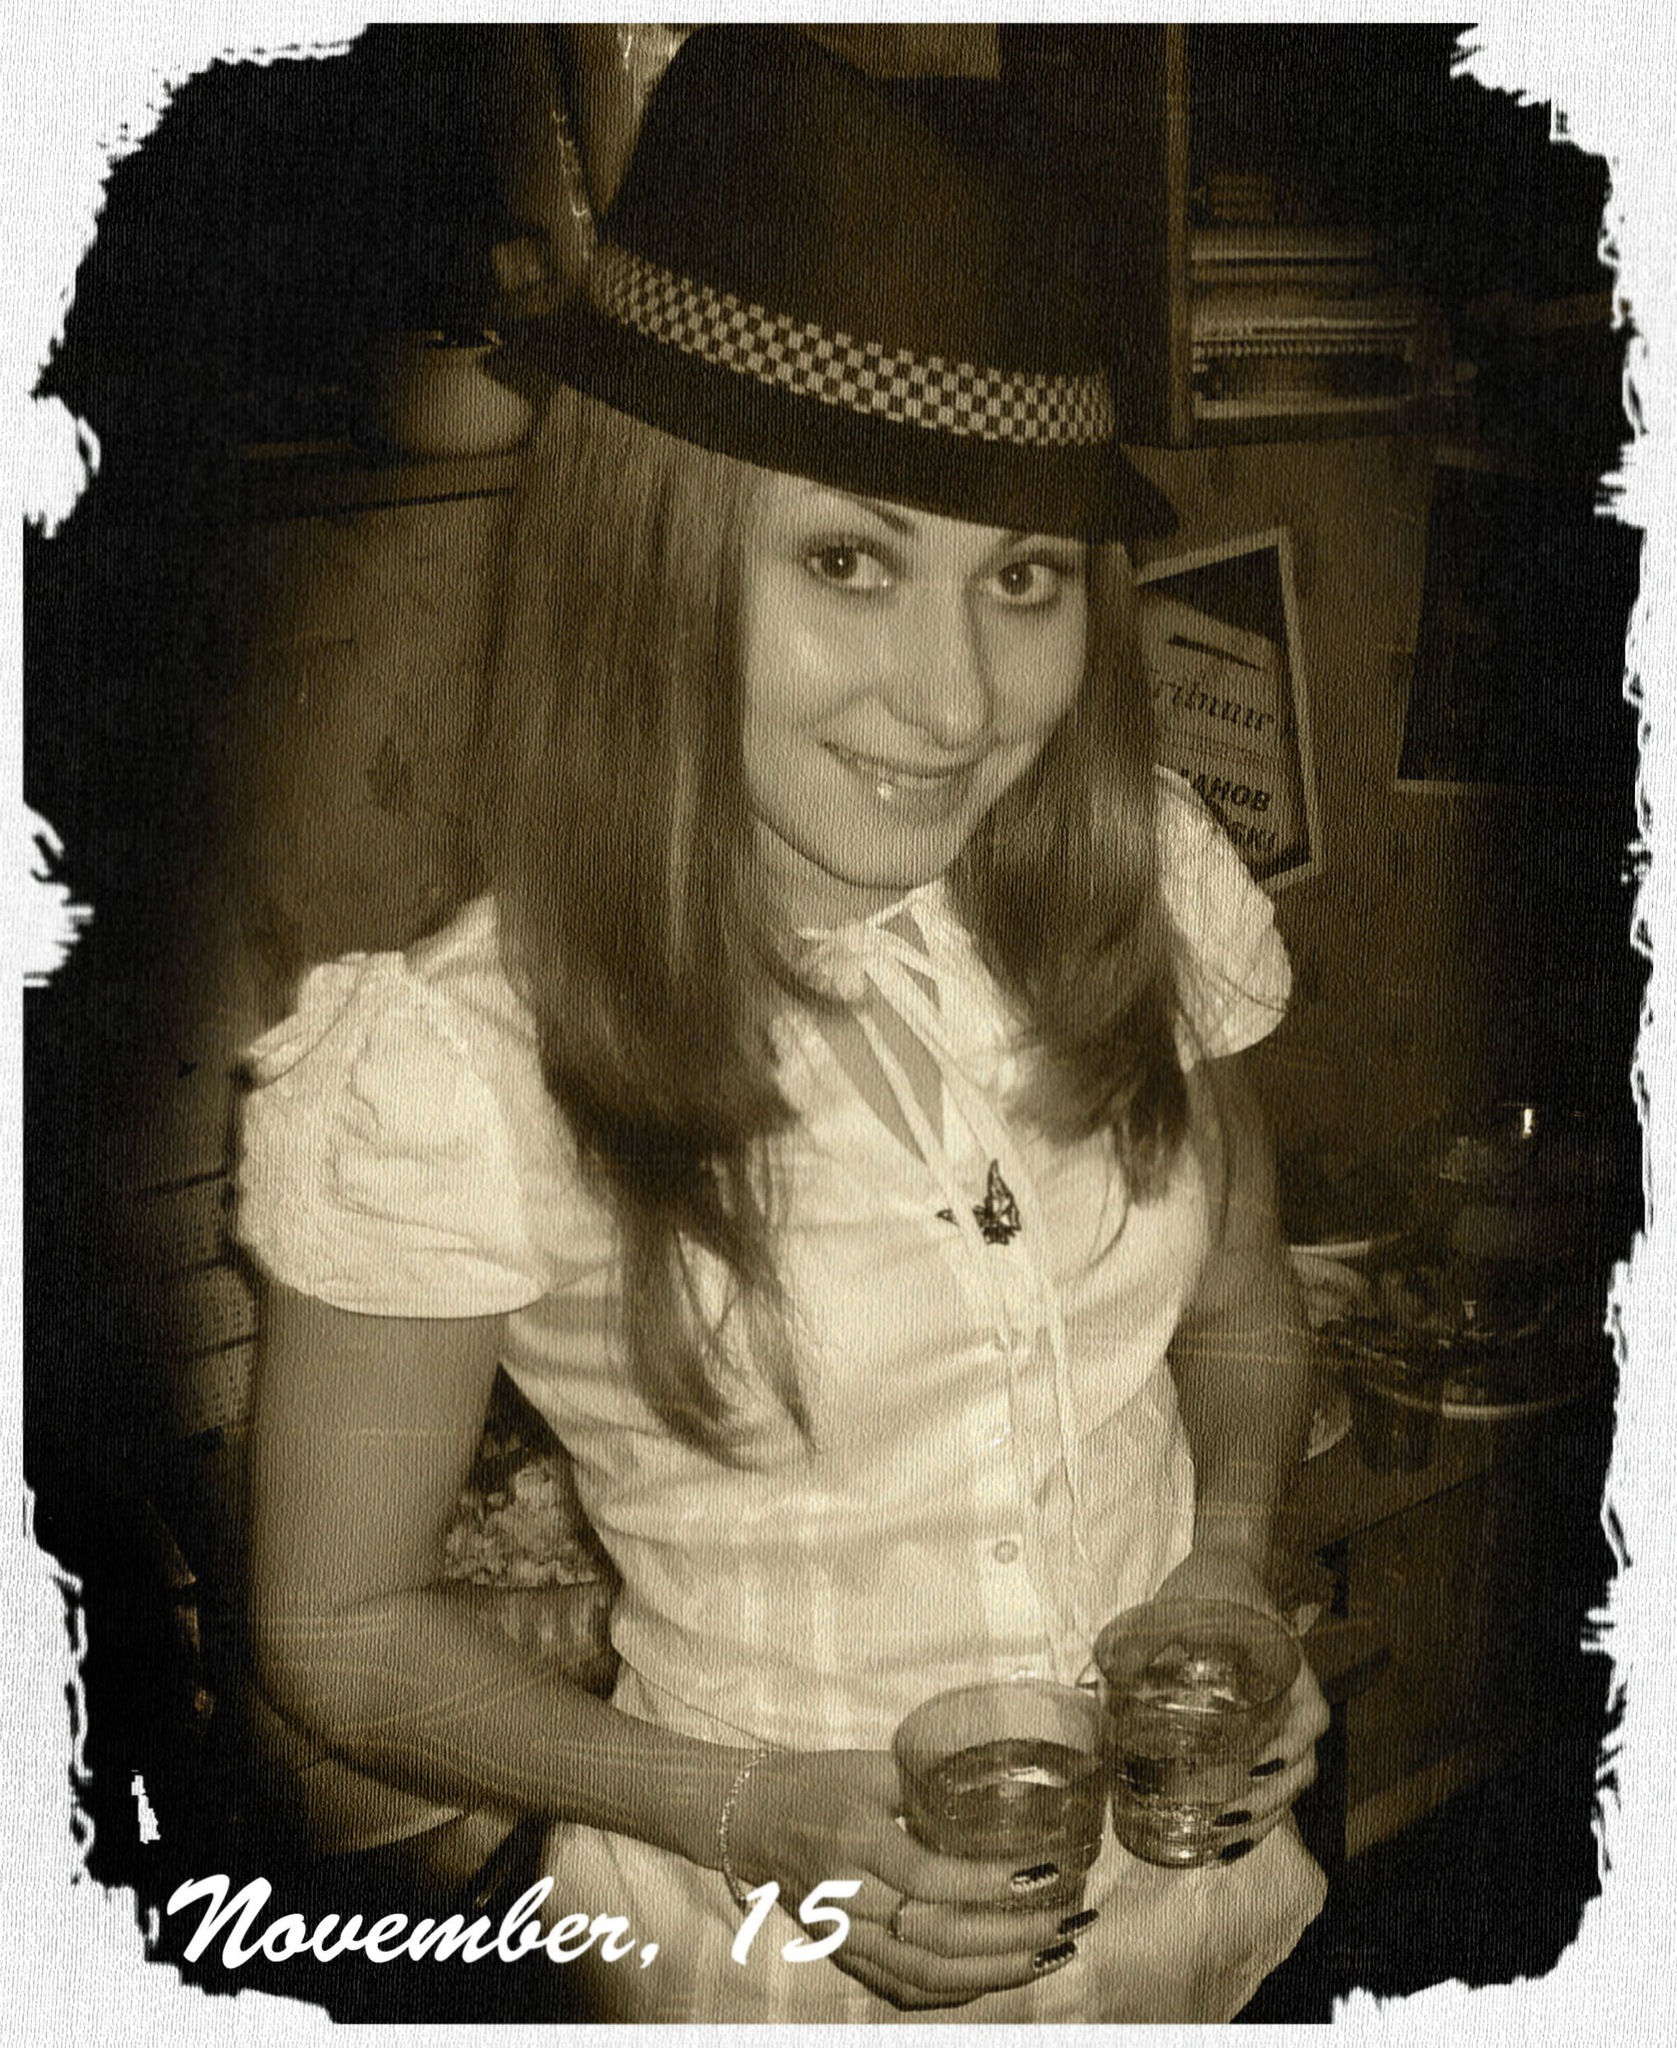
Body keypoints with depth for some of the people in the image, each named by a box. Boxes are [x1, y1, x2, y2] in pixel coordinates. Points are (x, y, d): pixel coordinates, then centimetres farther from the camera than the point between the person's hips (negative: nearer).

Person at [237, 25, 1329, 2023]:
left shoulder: (1144, 884, -13)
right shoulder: (455, 1073, -25)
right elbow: (337, 1629, -12)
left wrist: (1230, 1561, -13)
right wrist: (750, 1814, -22)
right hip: (796, 1958, -3)